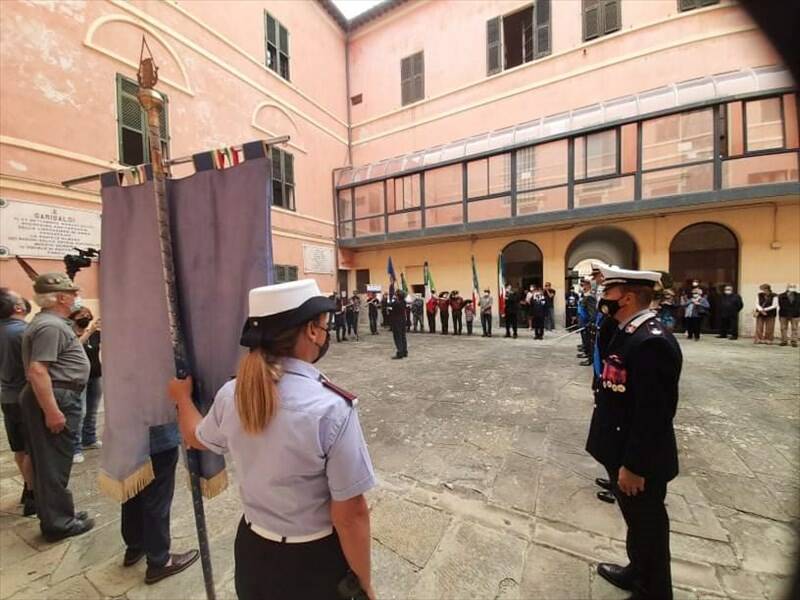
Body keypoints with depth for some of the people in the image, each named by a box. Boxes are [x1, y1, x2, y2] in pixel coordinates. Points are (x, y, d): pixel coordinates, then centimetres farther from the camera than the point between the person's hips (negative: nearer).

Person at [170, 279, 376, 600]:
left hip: (252, 548, 5)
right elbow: (350, 515, -23)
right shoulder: (332, 408, -32)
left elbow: (196, 438, 9)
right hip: (314, 560, -4)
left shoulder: (231, 395, -15)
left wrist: (183, 397, 27)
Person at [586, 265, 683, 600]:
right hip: (622, 450, 9)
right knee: (635, 520, 27)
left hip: (639, 460, -9)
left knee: (647, 526, 14)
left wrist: (633, 465, -20)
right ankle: (638, 572, 49)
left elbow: (652, 414, -27)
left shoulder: (652, 342, -27)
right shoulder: (629, 333, 3)